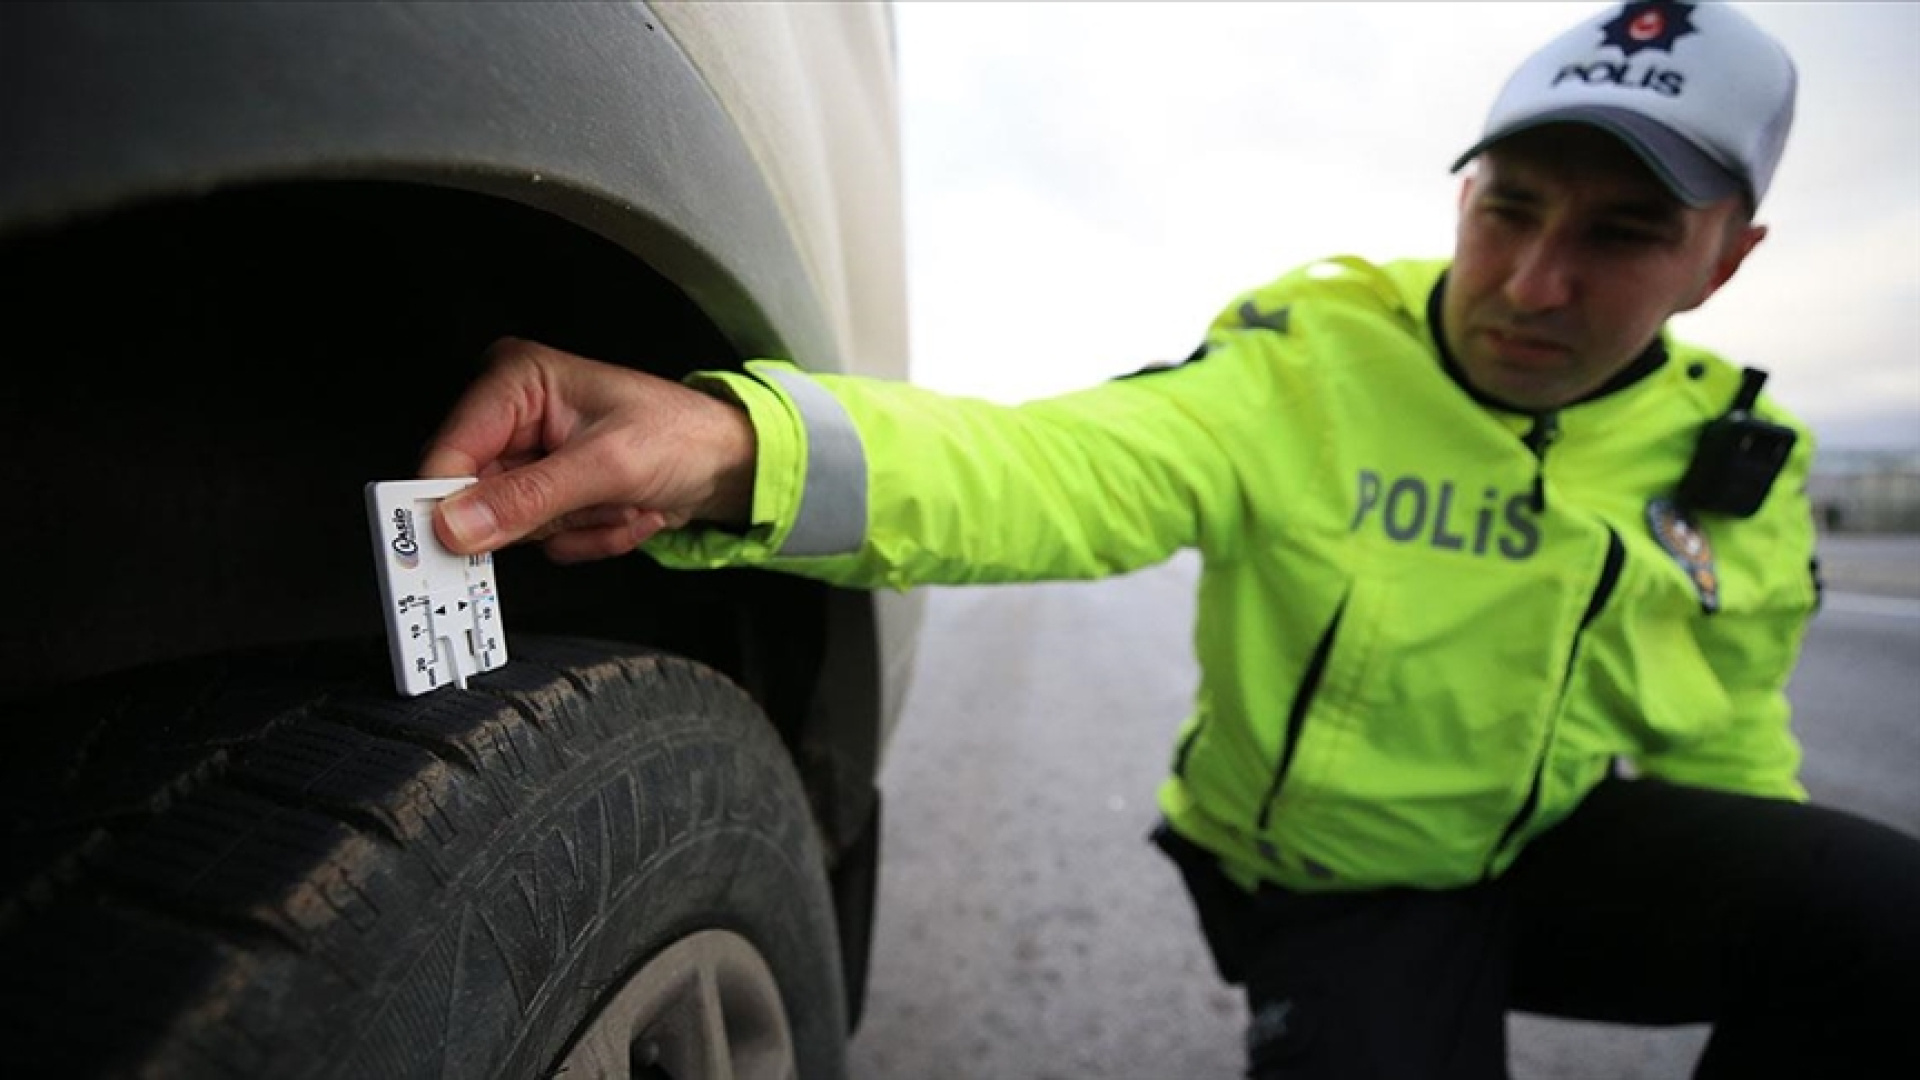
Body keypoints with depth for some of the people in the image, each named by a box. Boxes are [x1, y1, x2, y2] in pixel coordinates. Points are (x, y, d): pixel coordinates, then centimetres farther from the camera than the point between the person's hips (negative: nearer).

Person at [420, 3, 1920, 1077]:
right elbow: (1059, 468, -38)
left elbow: (1727, 739, 9)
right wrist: (729, 442, -55)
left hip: (1567, 845, 4)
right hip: (1330, 886, -3)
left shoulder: (1740, 463, -5)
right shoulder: (1306, 359, -21)